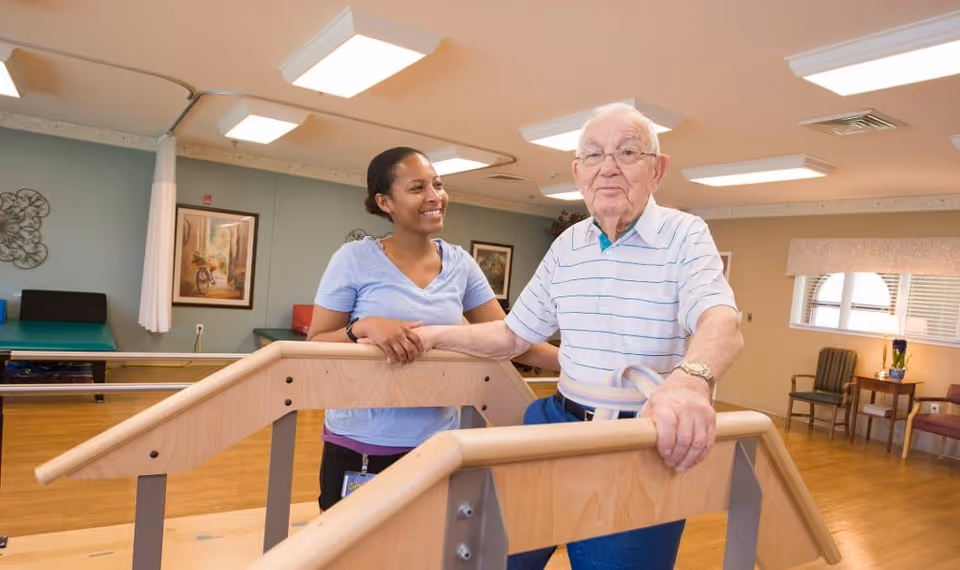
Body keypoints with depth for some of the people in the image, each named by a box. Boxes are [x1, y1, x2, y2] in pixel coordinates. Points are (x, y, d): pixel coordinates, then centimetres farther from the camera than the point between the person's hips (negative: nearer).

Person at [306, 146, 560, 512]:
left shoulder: (460, 263, 1)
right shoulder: (354, 259, -9)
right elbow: (313, 346, -6)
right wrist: (363, 326, -26)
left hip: (436, 444, 3)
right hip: (359, 447, -3)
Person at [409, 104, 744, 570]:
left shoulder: (685, 235, -8)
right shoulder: (565, 246, 7)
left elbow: (721, 321, -27)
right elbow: (514, 334, 14)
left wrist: (691, 378, -49)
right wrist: (434, 335, 3)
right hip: (559, 422, 5)